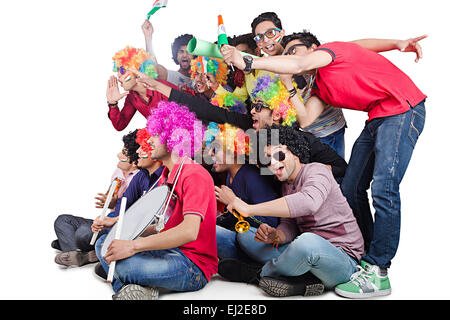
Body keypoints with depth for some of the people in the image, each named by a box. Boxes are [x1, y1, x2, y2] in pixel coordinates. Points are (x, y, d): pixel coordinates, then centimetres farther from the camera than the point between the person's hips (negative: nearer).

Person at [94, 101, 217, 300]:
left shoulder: (195, 175, -17)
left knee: (124, 264, -32)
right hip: (168, 251, 10)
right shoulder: (165, 175, 15)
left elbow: (189, 231, -31)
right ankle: (126, 288, -10)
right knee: (103, 243, 10)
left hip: (194, 265, -10)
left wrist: (133, 246, -30)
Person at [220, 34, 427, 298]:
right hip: (377, 118, 9)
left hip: (403, 109, -9)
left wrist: (247, 63, -27)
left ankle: (377, 273, -13)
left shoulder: (331, 49, -4)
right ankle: (365, 259, 15)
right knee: (351, 189, 5)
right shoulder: (320, 88, 16)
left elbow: (300, 65, -25)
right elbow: (305, 119, -1)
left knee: (383, 188, -18)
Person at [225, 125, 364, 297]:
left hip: (343, 258, -7)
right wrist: (275, 237, -19)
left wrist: (249, 209, -35)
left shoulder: (317, 171, -13)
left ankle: (260, 273, -11)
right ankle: (296, 282, -17)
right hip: (310, 253, 8)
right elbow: (288, 226, 7)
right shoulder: (287, 184, 14)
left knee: (307, 241, -41)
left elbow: (308, 202, -36)